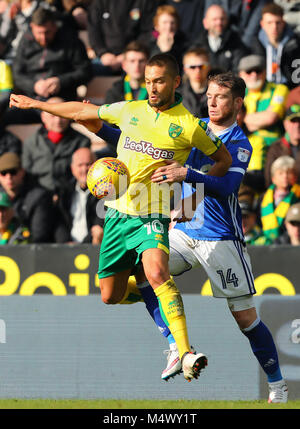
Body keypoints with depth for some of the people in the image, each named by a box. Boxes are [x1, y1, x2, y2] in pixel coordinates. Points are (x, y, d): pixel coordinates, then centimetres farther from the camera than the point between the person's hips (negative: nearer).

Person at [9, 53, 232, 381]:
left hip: (153, 216, -5)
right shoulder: (129, 110, 7)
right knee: (110, 296, 7)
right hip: (119, 212, 5)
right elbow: (83, 112, 21)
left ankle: (186, 353, -40)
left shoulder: (189, 126, -4)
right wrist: (35, 104, 27)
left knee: (156, 272, -32)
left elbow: (224, 159, 10)